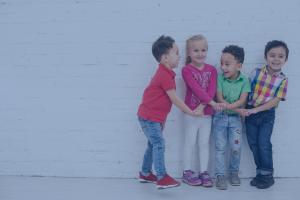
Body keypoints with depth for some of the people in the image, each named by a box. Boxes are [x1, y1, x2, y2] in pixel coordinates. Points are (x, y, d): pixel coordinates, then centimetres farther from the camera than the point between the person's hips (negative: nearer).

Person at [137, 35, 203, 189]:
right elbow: (174, 99, -19)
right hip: (149, 117, -11)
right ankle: (162, 178, -14)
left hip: (152, 117, 11)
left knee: (153, 144, 17)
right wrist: (191, 112, -10)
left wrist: (162, 119, 18)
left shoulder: (164, 73, 13)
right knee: (159, 144, -13)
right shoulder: (165, 75, -20)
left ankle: (145, 174, 28)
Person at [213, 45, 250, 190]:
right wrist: (238, 109, -20)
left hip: (235, 118, 1)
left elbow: (242, 100, -14)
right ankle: (220, 175, 8)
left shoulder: (244, 80, -6)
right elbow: (220, 98, -13)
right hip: (220, 117, 0)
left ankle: (234, 172, 23)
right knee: (220, 147, 2)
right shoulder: (220, 78, -8)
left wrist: (228, 106, -30)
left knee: (236, 148, 4)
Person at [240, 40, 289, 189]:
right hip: (251, 113, 2)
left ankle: (267, 175, 10)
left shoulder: (282, 79, -8)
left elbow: (275, 100, -12)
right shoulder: (256, 72, -4)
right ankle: (260, 173, 21)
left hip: (267, 115, -2)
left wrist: (256, 109, -19)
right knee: (253, 144, 7)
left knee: (264, 144, -5)